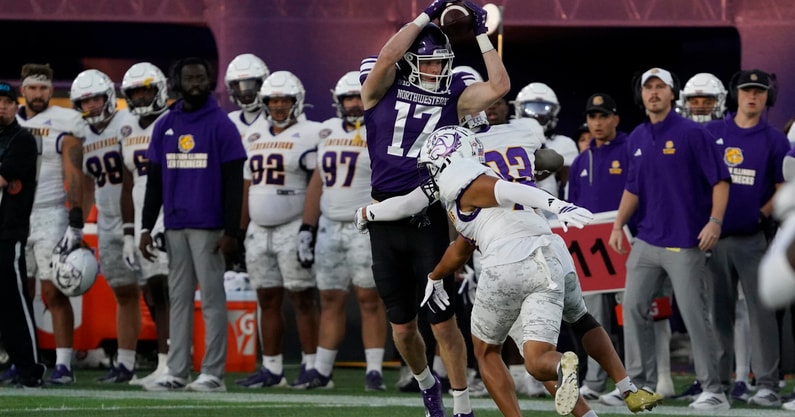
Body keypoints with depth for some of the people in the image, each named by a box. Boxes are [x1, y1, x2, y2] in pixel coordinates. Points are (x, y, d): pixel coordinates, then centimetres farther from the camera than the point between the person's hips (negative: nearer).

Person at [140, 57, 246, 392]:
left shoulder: (220, 125, -5)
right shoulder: (164, 126, 10)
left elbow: (234, 183, -6)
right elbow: (154, 181, 14)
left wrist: (231, 232, -12)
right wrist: (146, 227, 8)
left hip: (208, 227, -5)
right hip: (175, 226, 5)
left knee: (212, 299, -2)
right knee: (179, 299, 7)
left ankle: (213, 373, 0)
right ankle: (176, 373, 9)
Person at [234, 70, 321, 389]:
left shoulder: (309, 135, -6)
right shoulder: (255, 136, 14)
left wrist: (309, 229, -16)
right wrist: (241, 229, 15)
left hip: (293, 229, -6)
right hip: (259, 229, 6)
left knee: (302, 300, -4)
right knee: (267, 300, 7)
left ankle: (310, 365, -1)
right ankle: (271, 368, 10)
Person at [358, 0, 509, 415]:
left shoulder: (453, 96, 5)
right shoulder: (381, 89, 1)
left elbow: (499, 86, -6)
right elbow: (386, 57, -19)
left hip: (429, 219, -1)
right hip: (386, 219, 1)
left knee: (442, 321, -4)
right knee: (402, 327, 12)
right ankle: (426, 384, 39)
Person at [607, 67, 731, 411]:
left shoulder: (693, 134, -8)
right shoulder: (637, 139, 12)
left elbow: (720, 180, -9)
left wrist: (715, 221, -20)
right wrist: (618, 225, 11)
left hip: (685, 244, -7)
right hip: (646, 241, 7)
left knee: (695, 315, -6)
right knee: (633, 309, 4)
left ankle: (713, 390, 0)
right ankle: (640, 382, 14)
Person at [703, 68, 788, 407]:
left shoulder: (774, 140, 3)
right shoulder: (711, 134, 7)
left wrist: (761, 215, -11)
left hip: (753, 239, -2)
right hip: (715, 237, 2)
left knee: (761, 311, -7)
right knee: (718, 312, 8)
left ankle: (767, 384, -8)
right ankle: (717, 380, 14)